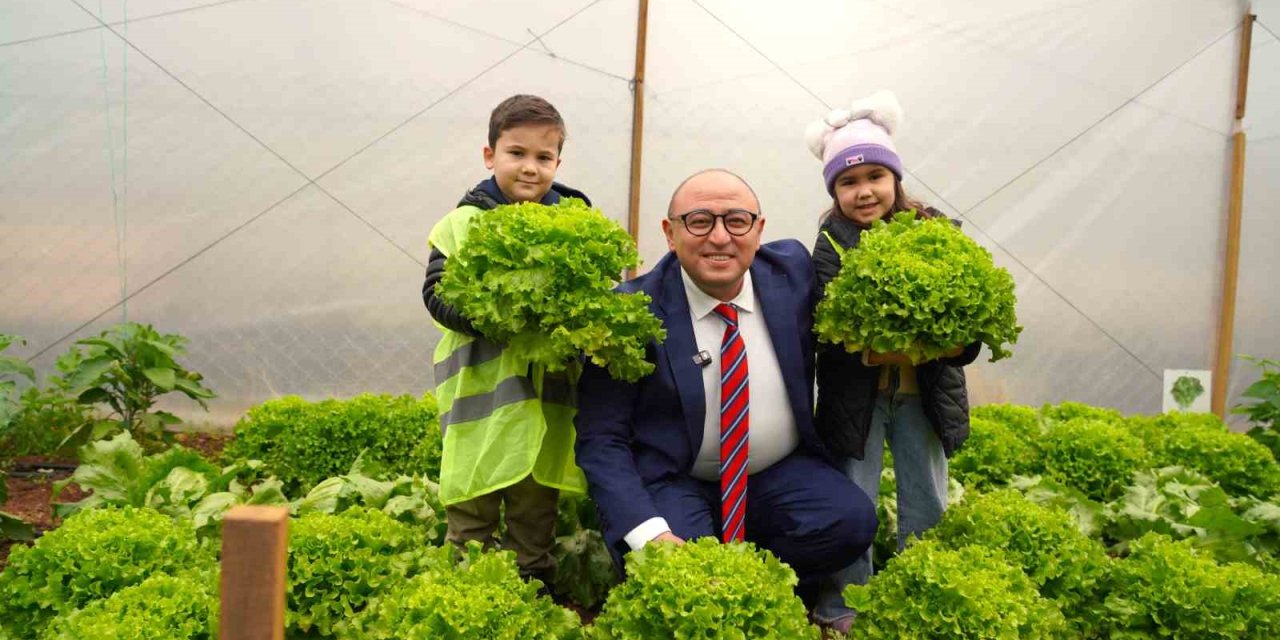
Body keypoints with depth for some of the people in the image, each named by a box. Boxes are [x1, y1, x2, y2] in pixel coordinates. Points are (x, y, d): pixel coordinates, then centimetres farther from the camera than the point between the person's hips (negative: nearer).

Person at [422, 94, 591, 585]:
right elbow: (438, 295, -6)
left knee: (538, 501, 15)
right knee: (472, 507, 8)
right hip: (482, 393, -2)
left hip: (548, 393, 2)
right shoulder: (462, 223, -1)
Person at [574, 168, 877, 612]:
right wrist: (648, 532, -29)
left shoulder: (792, 268, -6)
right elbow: (602, 437, -16)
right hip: (674, 483, -4)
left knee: (851, 521, -20)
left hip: (781, 475, 4)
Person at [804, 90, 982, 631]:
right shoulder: (832, 245, -10)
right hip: (856, 394, -2)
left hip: (925, 392, 3)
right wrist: (894, 347, -32)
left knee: (927, 507, 14)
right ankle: (844, 607, 24)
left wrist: (954, 340, -27)